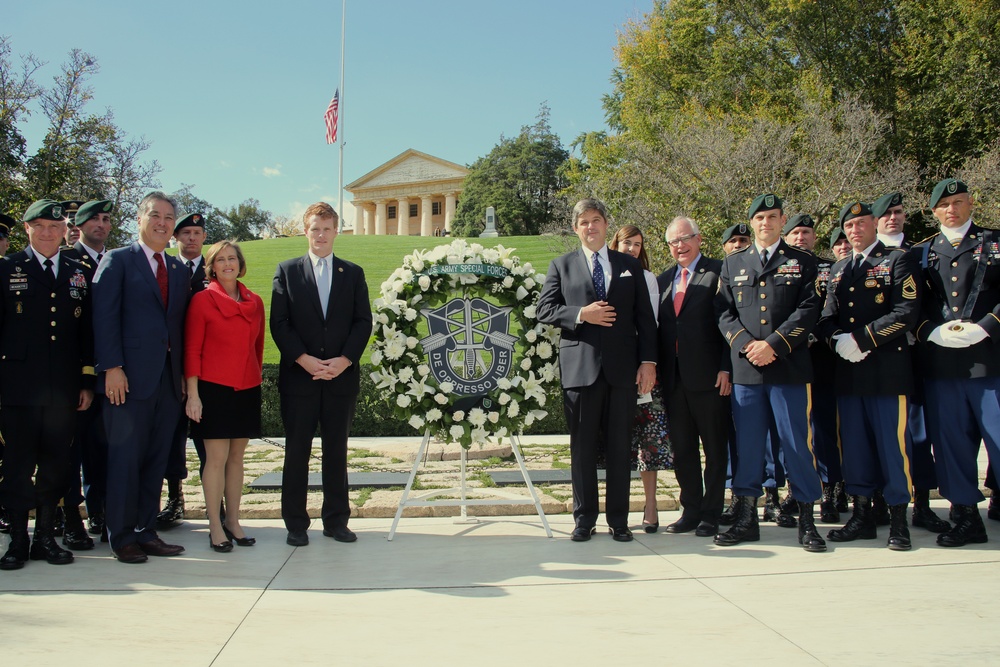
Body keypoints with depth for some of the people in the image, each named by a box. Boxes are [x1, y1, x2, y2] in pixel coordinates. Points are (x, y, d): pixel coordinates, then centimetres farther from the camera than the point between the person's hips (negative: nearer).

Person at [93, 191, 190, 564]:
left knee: (156, 460, 9)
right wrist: (112, 368, -14)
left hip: (168, 378, 5)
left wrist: (183, 372, 8)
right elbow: (104, 317, -7)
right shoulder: (118, 261, 1)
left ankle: (146, 532, 18)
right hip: (129, 378, -5)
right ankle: (122, 537, 10)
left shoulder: (178, 270, 17)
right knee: (125, 459, 0)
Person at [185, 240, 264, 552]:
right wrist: (193, 394, -9)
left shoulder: (255, 302, 8)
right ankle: (215, 527, 7)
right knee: (217, 457, -2)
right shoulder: (202, 300, -4)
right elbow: (192, 350, -5)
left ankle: (233, 521, 19)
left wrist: (257, 380, 13)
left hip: (247, 389, 4)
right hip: (214, 388, -4)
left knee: (237, 456, 10)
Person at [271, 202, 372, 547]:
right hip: (299, 376, -1)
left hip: (342, 376, 1)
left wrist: (345, 360, -9)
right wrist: (304, 359, -12)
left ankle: (336, 521, 16)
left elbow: (364, 322, 4)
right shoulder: (287, 271, 7)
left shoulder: (353, 273, 11)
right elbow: (278, 323, 0)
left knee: (336, 451, 8)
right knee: (296, 452, 3)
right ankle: (296, 524, 12)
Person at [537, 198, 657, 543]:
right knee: (582, 447, 4)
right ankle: (584, 519, 14)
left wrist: (648, 360, -1)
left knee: (619, 446, 5)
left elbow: (645, 317, 8)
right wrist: (580, 315, -12)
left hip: (622, 367, 1)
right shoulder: (561, 266, 10)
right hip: (580, 367, -1)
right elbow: (545, 310, 3)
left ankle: (618, 520, 15)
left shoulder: (630, 265, 13)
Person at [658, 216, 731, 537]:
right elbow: (659, 327, 16)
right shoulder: (664, 279, 16)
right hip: (674, 377, 6)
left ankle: (711, 514, 13)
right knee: (682, 449, 11)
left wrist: (726, 368, -14)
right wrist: (655, 367, 8)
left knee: (714, 447, 5)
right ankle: (691, 509, 22)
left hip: (709, 375, -6)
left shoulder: (718, 272, -3)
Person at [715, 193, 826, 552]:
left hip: (790, 368, -2)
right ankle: (746, 518, 13)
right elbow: (724, 313, 9)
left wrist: (773, 344, -12)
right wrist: (747, 344, -7)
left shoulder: (803, 262, 9)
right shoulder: (732, 263, 16)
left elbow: (808, 310, -2)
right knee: (747, 444, 4)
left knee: (797, 442, -1)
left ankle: (806, 520, 9)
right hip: (745, 369, 2)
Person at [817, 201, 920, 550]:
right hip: (848, 371, 5)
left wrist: (861, 339, -16)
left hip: (887, 369, -5)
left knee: (891, 443, -3)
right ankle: (862, 516, 18)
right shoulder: (838, 270, 18)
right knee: (854, 445, 8)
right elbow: (827, 318, 14)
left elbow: (907, 312, -11)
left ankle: (898, 521, 7)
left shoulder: (899, 260, 1)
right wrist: (839, 341, -8)